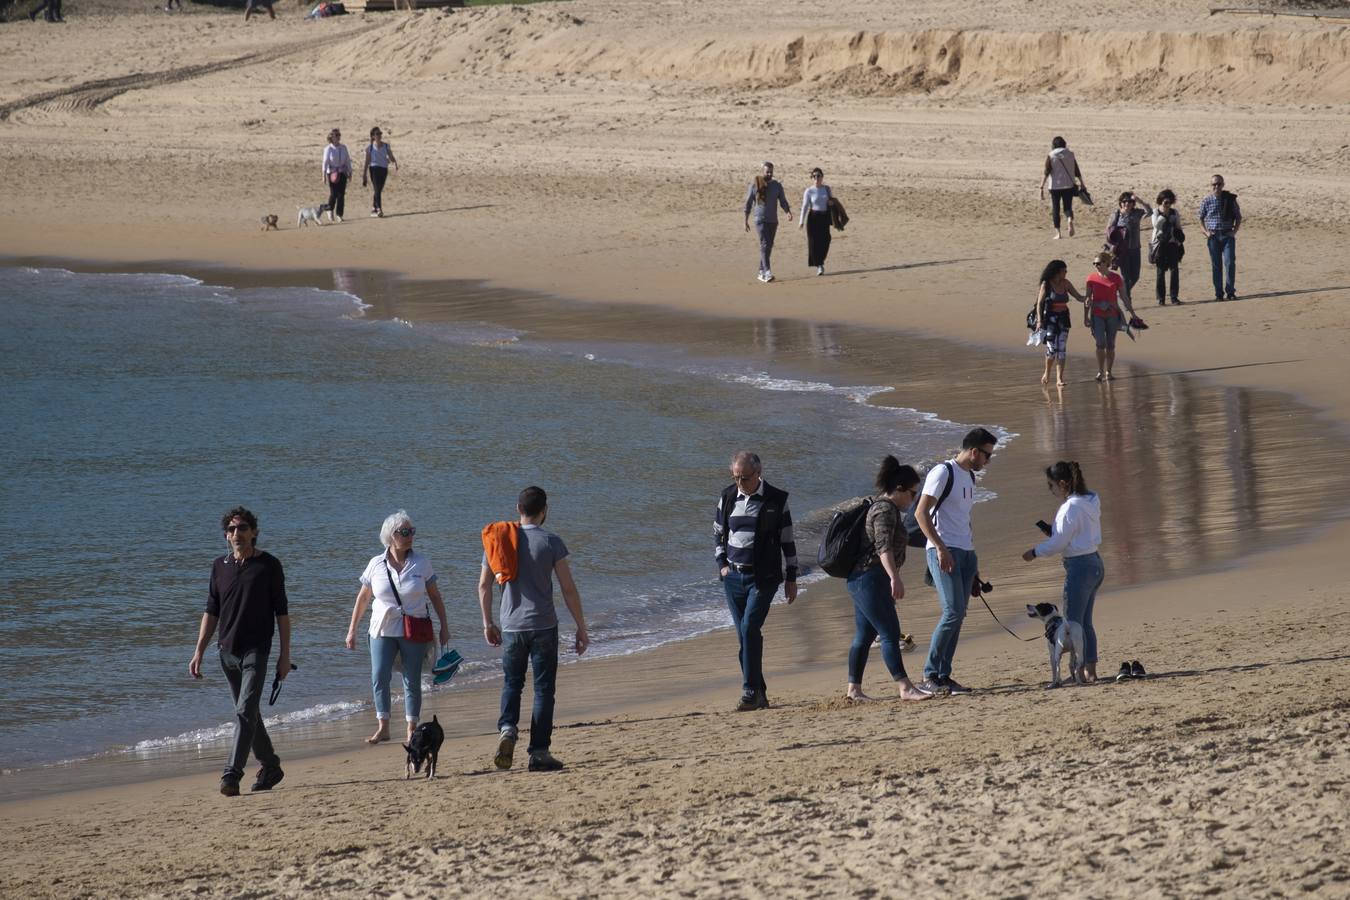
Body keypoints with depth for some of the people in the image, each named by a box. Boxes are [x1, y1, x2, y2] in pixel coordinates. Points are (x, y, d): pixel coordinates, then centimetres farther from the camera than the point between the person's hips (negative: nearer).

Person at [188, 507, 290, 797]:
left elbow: (281, 612, -1)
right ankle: (270, 767, 27)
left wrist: (284, 654, -5)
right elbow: (211, 612, 13)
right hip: (228, 651, 5)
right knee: (248, 713, 13)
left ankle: (232, 774, -23)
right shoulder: (220, 566, 9)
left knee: (245, 712, -16)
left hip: (256, 651, -5)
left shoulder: (268, 565, -2)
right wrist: (199, 651, 6)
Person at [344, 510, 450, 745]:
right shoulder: (376, 564, 0)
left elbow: (435, 596, 6)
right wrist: (352, 629, 9)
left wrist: (444, 626, 4)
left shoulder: (421, 563, -1)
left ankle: (412, 730, 9)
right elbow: (363, 598, 8)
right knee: (379, 677, -10)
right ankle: (382, 727, -3)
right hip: (383, 629, 0)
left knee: (412, 680, 2)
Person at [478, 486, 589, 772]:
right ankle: (539, 752, 3)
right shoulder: (551, 543, -6)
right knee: (543, 688, 5)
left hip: (511, 627, 3)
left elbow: (484, 585, 5)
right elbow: (568, 589, -6)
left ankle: (507, 729, -8)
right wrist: (581, 628, 1)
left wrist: (488, 623, 17)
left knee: (512, 683, 18)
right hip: (543, 626, -3)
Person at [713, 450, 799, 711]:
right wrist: (721, 565, 5)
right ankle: (759, 694, 12)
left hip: (763, 578, -4)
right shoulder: (728, 498, 5)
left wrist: (791, 578, 3)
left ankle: (751, 692, -17)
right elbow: (718, 534, 17)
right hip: (733, 577, 4)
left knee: (750, 628, -18)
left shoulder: (776, 500, -4)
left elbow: (787, 541, 2)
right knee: (743, 636, 5)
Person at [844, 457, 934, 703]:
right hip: (871, 579, -11)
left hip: (863, 581, 11)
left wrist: (891, 581, 36)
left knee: (864, 636, 12)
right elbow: (883, 547, -26)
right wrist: (895, 578, -36)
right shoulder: (885, 510, -14)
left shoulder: (883, 507, 19)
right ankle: (905, 688, -17)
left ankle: (853, 689, 14)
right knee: (890, 633, -13)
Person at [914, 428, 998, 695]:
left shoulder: (969, 477, 20)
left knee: (958, 616, 4)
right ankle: (928, 676, -13)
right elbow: (921, 513, -15)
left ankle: (944, 676, 6)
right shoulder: (943, 473, -8)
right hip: (944, 552, -9)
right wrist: (941, 548, -22)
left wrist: (974, 567, 25)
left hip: (965, 552, 9)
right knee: (953, 612, -16)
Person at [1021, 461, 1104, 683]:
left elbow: (1058, 544, -15)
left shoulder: (1070, 508, -18)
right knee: (1085, 623, 15)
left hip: (1079, 567, -10)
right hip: (1095, 563, 10)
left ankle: (1080, 672, -3)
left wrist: (1034, 552, -1)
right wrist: (1052, 532, 13)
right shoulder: (1090, 502, 10)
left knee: (1073, 623, -3)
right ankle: (1090, 670, 17)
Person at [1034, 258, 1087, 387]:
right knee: (1052, 348, -7)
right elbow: (1039, 303, -4)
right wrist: (1039, 320, -13)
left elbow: (1078, 297, 9)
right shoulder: (1046, 284, -5)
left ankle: (1059, 378, 0)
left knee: (1062, 349, -2)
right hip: (1050, 319, -4)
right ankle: (1047, 373, 19)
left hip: (1063, 319, 4)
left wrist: (1086, 299, -14)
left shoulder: (1066, 284, 7)